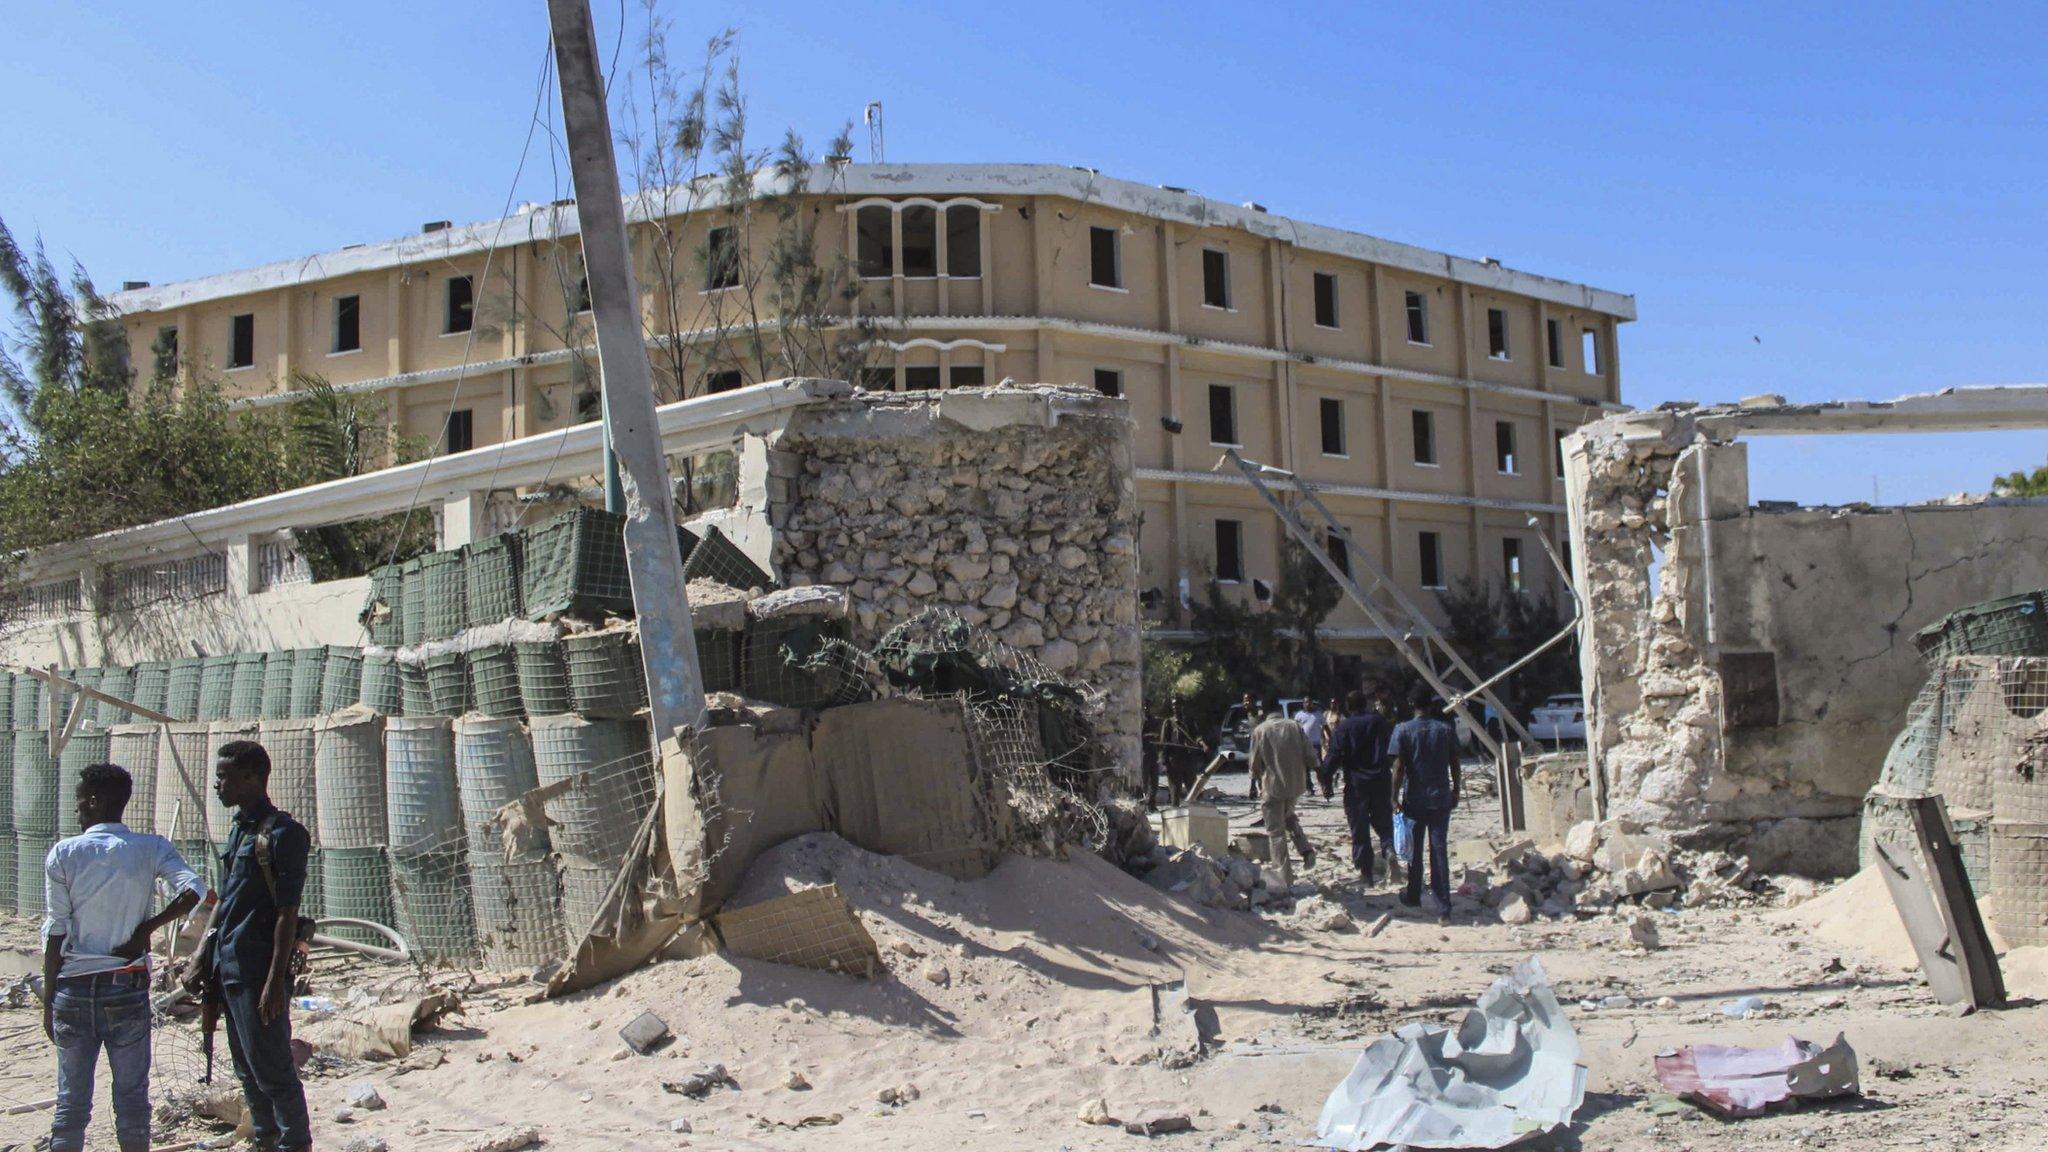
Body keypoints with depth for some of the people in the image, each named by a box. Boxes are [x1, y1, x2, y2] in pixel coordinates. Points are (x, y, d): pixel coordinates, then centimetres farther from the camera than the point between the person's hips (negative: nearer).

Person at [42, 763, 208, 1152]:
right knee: (132, 1096, 8)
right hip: (128, 988, 0)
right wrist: (147, 928, -3)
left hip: (74, 989, 0)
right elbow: (194, 891, -17)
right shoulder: (151, 849, -1)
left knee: (72, 1099, 7)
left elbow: (56, 933, -3)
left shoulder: (63, 854, -4)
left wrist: (49, 1001, 3)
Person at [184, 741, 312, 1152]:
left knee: (271, 1069, -3)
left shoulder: (283, 833, -13)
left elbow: (287, 913, -17)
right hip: (228, 967, 9)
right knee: (247, 1070, 16)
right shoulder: (239, 830, 14)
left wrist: (276, 981, -20)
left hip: (259, 971, -9)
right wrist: (202, 961, 17)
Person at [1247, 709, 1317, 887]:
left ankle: (1284, 875, 1)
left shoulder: (1259, 730, -3)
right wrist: (1305, 775, 19)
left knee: (1276, 831, 5)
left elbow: (1255, 762, -1)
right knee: (1289, 816, 29)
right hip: (1296, 782, 3)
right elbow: (1309, 756, 0)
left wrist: (1256, 779, 18)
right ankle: (1306, 850, 9)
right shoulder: (1295, 727, 2)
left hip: (1273, 785, -3)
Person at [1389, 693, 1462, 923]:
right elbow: (1455, 766, 4)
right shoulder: (1445, 730, 0)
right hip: (1441, 799, 1)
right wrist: (1456, 792, 16)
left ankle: (1413, 897, 29)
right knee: (1440, 851, 1)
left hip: (1414, 799, -1)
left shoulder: (1403, 730, -7)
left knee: (1414, 851, 14)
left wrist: (1395, 796, -3)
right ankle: (1443, 908, -3)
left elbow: (1398, 767, -9)